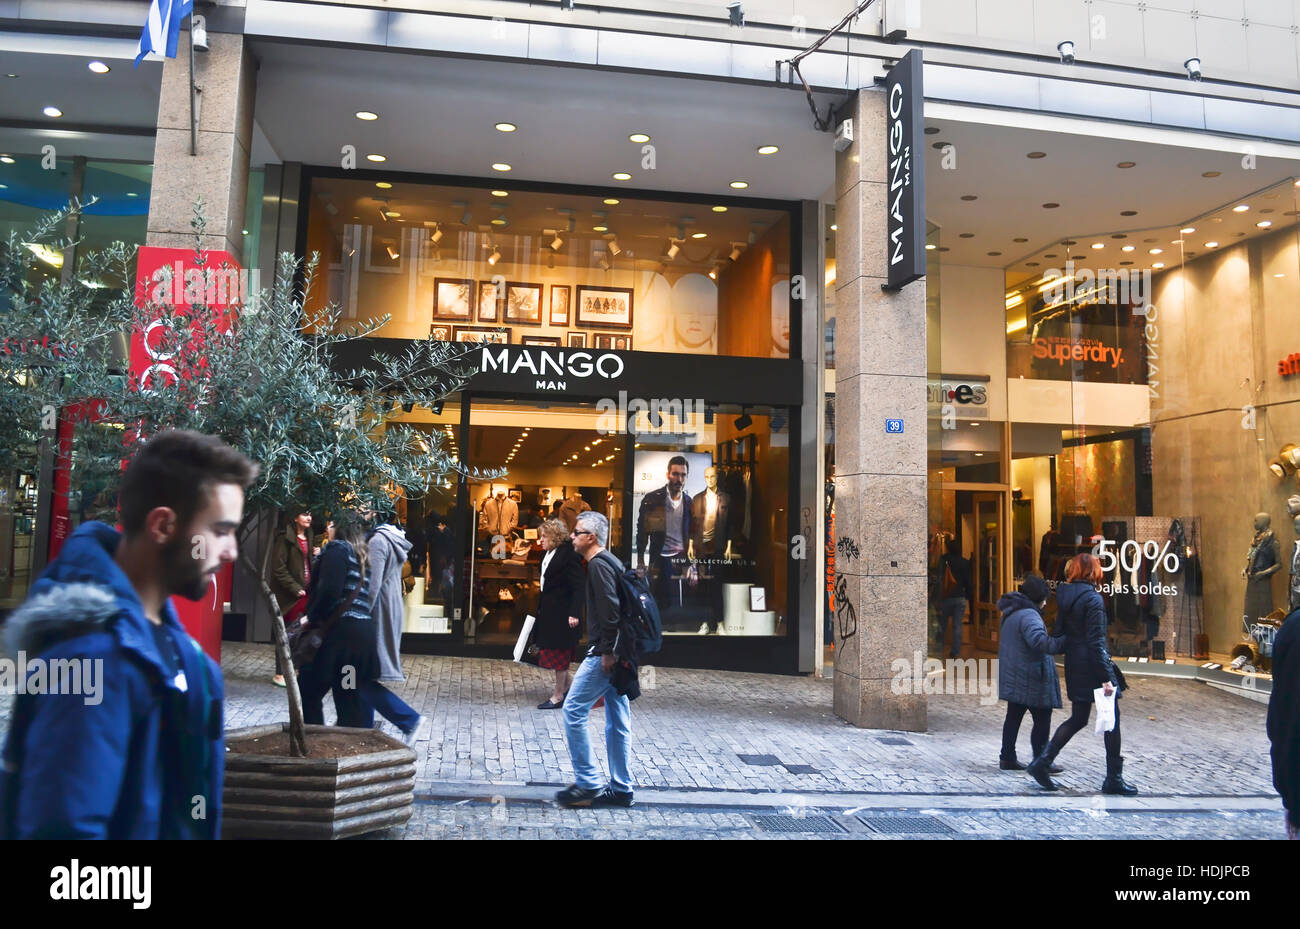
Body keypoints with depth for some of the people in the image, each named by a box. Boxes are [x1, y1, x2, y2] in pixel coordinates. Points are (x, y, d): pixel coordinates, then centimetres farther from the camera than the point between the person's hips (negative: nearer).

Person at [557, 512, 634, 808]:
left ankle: (587, 784, -1)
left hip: (604, 653, -10)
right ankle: (620, 789, 16)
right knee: (617, 721, 11)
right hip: (617, 654, 10)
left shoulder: (598, 564, -12)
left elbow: (609, 609, -22)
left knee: (573, 710, -4)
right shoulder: (612, 562, 19)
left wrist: (607, 651, -20)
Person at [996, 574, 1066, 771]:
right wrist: (1064, 641, -37)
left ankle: (1007, 758, 21)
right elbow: (1039, 641, -34)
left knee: (1013, 717, 15)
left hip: (1013, 678, 10)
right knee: (1042, 720, 0)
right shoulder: (1028, 616, -19)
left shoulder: (1011, 612, 13)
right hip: (1030, 678, -10)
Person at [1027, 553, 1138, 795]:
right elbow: (1096, 642, -19)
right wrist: (1106, 678, -18)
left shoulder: (1064, 596, 6)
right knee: (1112, 720, 6)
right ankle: (1113, 779, 12)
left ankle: (1042, 762, 7)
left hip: (1074, 667, 7)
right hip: (1093, 668, -7)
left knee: (1077, 719, 15)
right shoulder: (1092, 598, -15)